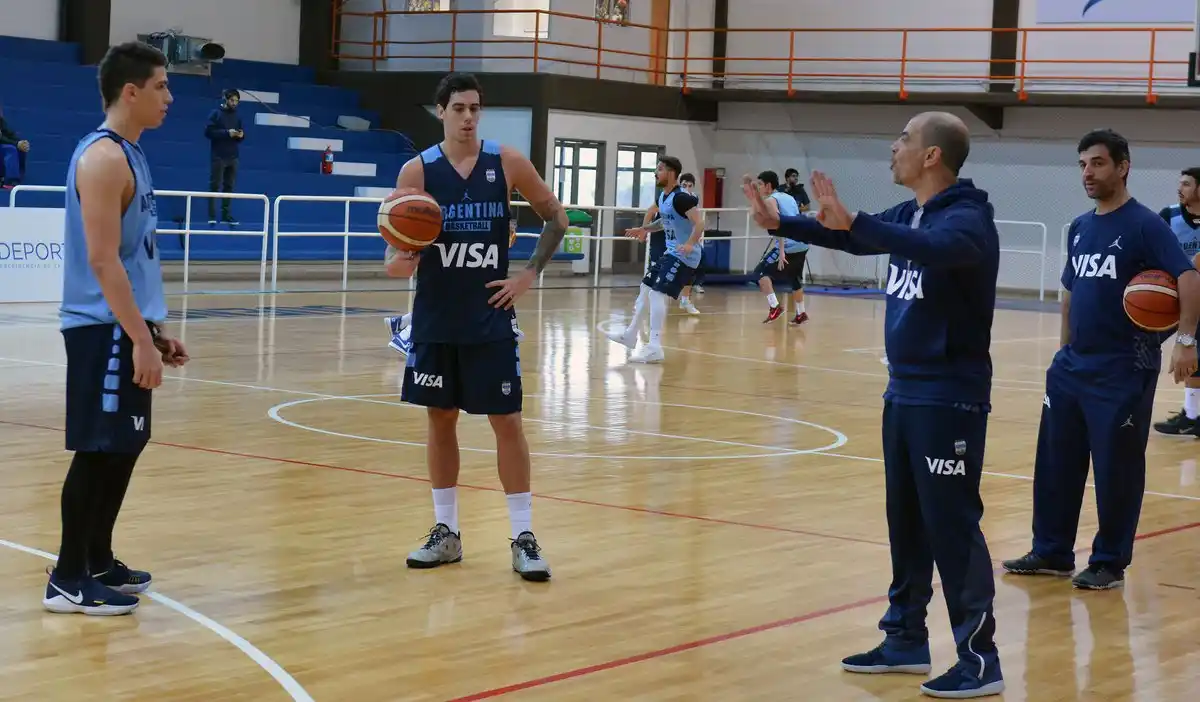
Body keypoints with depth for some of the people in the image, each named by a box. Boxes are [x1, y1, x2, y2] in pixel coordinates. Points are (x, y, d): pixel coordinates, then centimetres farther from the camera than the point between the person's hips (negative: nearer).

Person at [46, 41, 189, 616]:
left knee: (124, 446, 15)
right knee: (99, 450, -5)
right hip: (105, 330, -10)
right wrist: (139, 339, -23)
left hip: (126, 327, 10)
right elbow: (102, 261, -21)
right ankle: (68, 579, 2)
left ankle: (98, 562, 25)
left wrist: (153, 331, 20)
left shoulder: (127, 154, 14)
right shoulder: (104, 157, -16)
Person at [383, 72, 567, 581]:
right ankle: (446, 532, 20)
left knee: (506, 421, -1)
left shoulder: (507, 163, -3)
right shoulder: (417, 170, -3)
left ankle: (524, 538, 4)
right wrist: (398, 262, -26)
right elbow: (396, 252, -3)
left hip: (491, 317, -1)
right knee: (440, 419, 9)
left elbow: (556, 218, 7)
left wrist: (530, 274, -2)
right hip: (435, 318, 1)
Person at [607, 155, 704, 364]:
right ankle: (630, 334, 33)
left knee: (657, 293, -19)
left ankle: (655, 348, -20)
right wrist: (645, 229, 22)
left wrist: (690, 244, -43)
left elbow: (699, 223, -30)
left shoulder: (681, 198, -21)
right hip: (670, 253, 10)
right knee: (646, 288, 18)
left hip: (685, 256, -10)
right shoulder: (662, 197, 8)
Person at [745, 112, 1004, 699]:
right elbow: (853, 239, 24)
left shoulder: (967, 217, -16)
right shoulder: (908, 215, 10)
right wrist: (779, 224, 14)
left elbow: (934, 249, -38)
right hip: (903, 393, 9)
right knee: (906, 523, 15)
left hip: (948, 399, -9)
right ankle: (906, 640, 25)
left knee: (952, 527, -6)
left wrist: (851, 223, -45)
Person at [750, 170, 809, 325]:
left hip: (788, 246, -8)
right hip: (802, 244, 8)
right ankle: (801, 314, 27)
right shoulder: (788, 197, 21)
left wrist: (781, 251, -23)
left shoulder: (770, 200, -4)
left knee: (761, 272, 0)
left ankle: (774, 307, -12)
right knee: (795, 278, 24)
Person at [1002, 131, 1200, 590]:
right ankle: (1051, 551, 21)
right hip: (1073, 365, 7)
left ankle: (1109, 562, 12)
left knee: (1116, 468, 1)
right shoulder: (1079, 228, 12)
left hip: (1124, 370, -7)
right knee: (1056, 461, 10)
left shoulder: (1145, 225, -10)